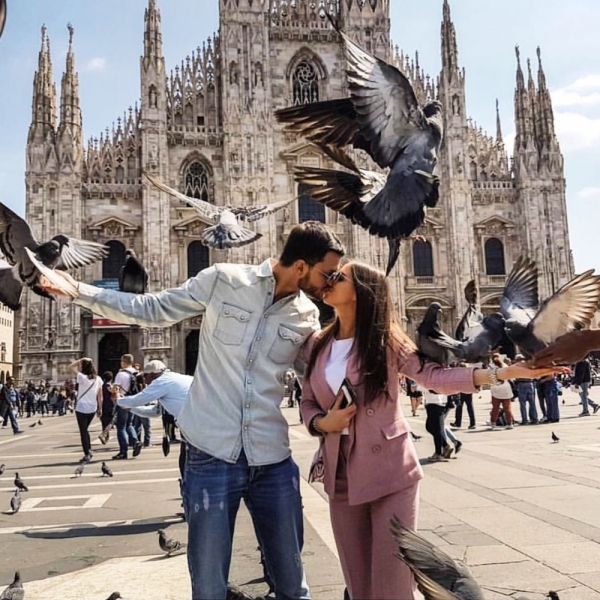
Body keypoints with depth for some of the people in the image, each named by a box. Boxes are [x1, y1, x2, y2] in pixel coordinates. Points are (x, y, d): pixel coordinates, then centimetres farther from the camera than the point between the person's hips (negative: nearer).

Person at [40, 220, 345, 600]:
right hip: (212, 456, -3)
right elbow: (152, 310, 2)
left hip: (274, 461, 3)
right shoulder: (223, 281, -6)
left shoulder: (307, 317, 5)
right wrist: (77, 290, -1)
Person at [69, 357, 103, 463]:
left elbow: (71, 366, -5)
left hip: (81, 408, -5)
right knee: (85, 430, 23)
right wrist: (100, 408, 11)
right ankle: (89, 450, 19)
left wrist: (81, 359, -3)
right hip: (92, 409, 5)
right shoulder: (98, 379, 2)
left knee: (83, 431, 2)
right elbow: (100, 396, 5)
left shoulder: (82, 377, -12)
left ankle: (87, 455, 0)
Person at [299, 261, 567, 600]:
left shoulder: (384, 339, -6)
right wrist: (323, 423, -11)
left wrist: (502, 372, -25)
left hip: (391, 473, -4)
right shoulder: (318, 344, 5)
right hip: (341, 478, 4)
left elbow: (433, 375, -14)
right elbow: (308, 404, 11)